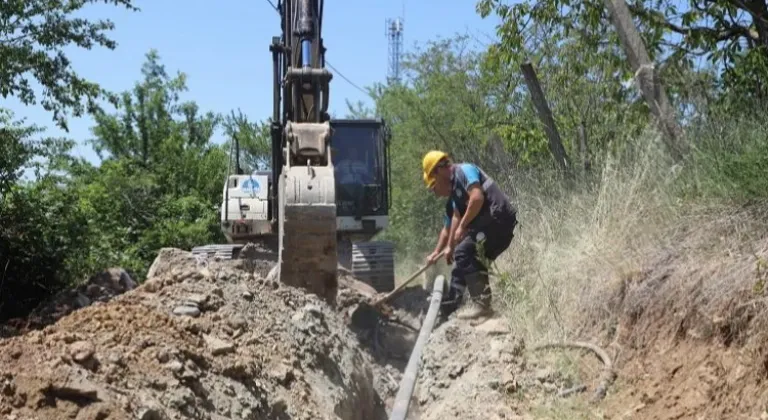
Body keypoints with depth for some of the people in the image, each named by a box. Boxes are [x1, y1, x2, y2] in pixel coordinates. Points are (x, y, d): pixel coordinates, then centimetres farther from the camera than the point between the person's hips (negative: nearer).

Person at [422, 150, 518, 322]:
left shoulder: (464, 171, -5)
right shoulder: (454, 195, 23)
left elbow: (477, 197, -21)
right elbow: (447, 228, 30)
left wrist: (462, 226, -14)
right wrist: (436, 252, 31)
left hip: (499, 218, -10)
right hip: (494, 224, 10)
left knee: (464, 252, -19)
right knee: (463, 257, 16)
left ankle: (481, 304, -19)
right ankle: (447, 308, 24)